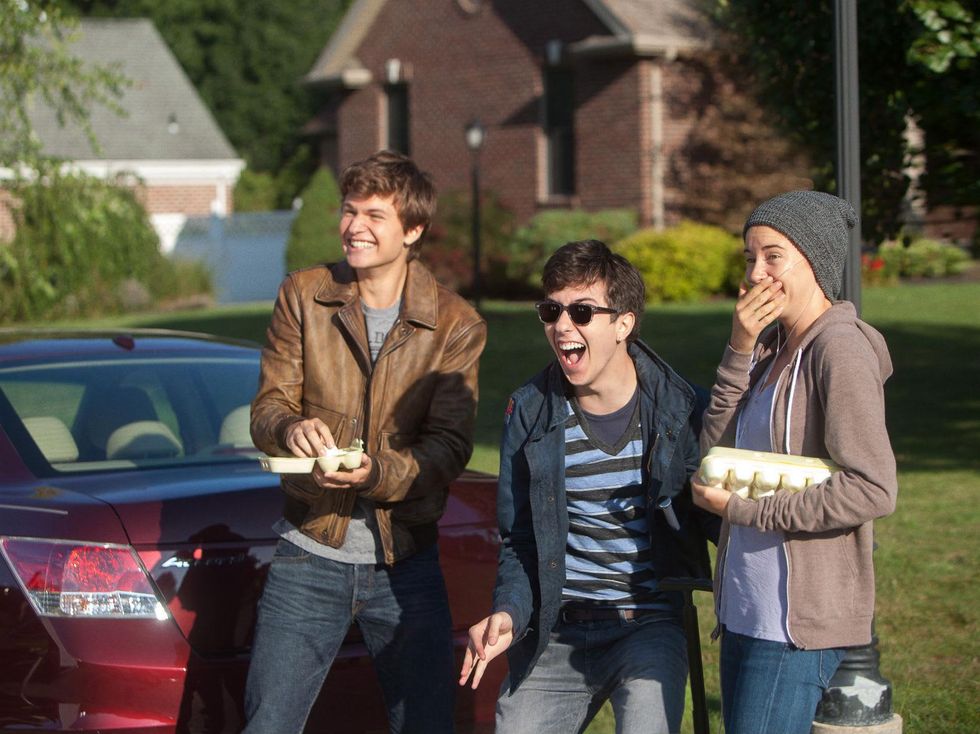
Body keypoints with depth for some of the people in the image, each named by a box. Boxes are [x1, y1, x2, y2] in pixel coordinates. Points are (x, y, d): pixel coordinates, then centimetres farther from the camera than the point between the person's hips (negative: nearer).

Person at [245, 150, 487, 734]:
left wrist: (375, 473, -29)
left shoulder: (456, 325, -3)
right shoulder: (303, 296, 1)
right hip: (310, 557, 1)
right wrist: (292, 428, -25)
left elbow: (449, 448, -10)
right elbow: (267, 406, 0)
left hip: (407, 562, 0)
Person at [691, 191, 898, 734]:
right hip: (744, 608, 9)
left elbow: (873, 490, -20)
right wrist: (740, 349, -7)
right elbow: (716, 453, 3)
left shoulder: (840, 349, -13)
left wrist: (742, 509, -14)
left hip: (799, 620, -9)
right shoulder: (772, 346, 13)